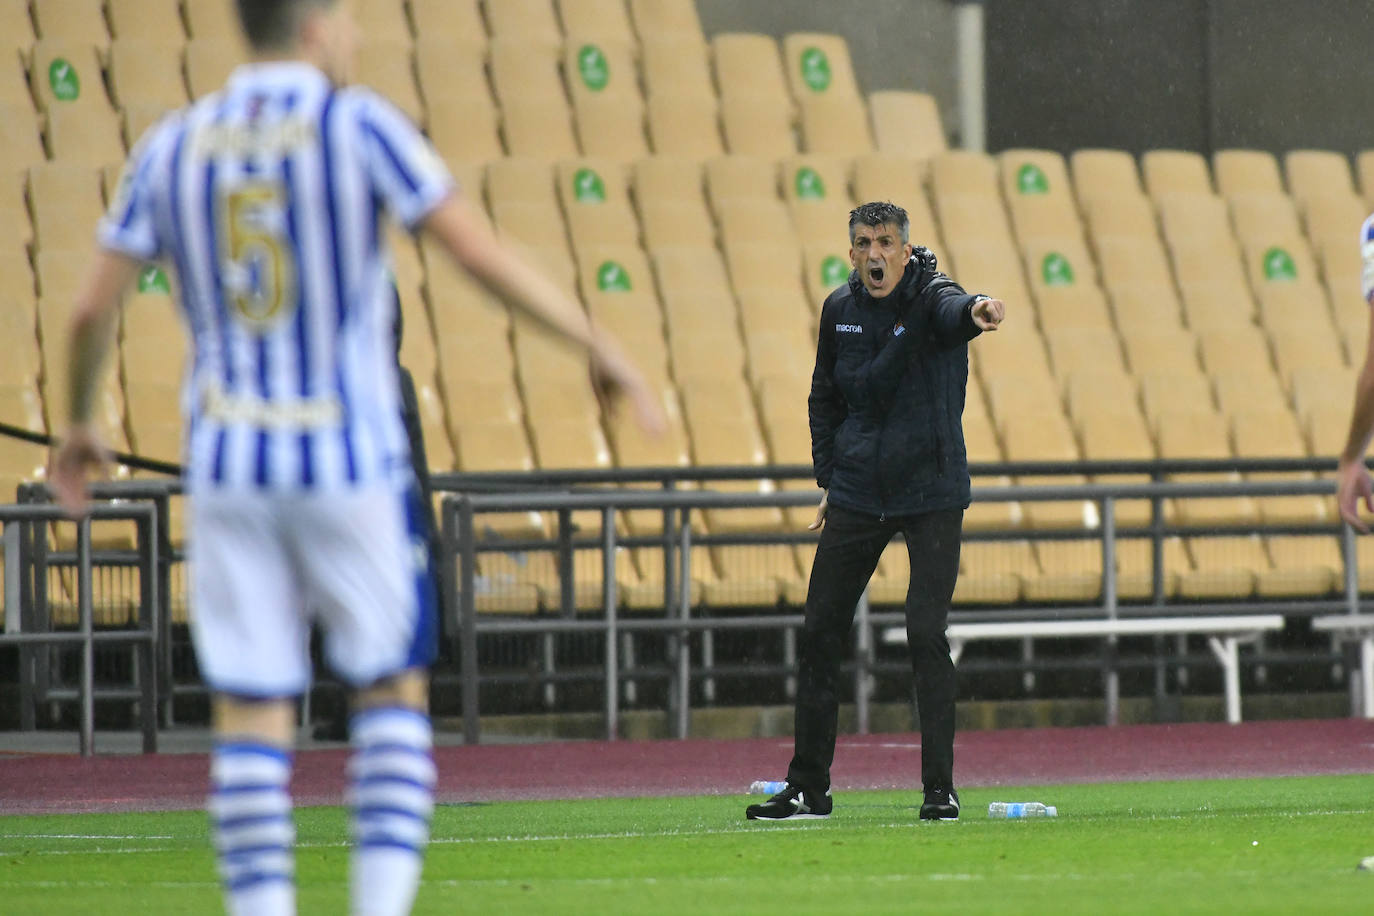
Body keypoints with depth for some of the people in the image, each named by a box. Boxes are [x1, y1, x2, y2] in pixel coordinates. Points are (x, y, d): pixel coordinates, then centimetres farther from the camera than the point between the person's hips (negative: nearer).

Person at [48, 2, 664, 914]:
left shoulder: (172, 147, 6)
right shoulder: (360, 127, -6)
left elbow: (94, 307, 6)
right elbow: (483, 255, -12)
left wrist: (79, 423, 23)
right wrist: (601, 344, -4)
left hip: (228, 466, 3)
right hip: (351, 462, -3)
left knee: (249, 712, 4)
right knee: (394, 687, 11)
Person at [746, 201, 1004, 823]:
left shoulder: (932, 298, -12)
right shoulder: (840, 311, 3)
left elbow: (953, 312, -39)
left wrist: (976, 313, -62)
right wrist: (829, 478, 10)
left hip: (931, 492, -5)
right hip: (856, 492, 5)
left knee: (926, 633, -12)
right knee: (819, 633, 4)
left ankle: (940, 788, -4)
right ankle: (807, 789, 14)